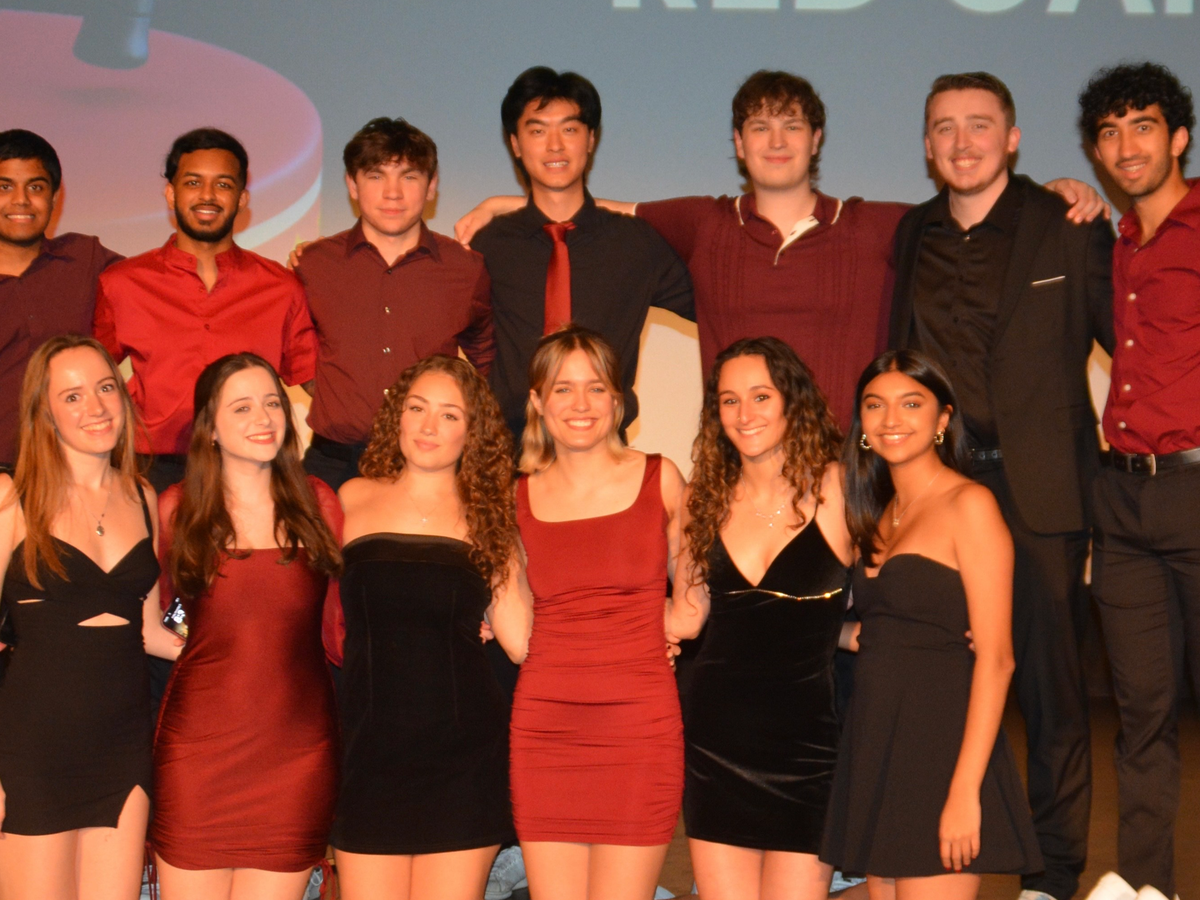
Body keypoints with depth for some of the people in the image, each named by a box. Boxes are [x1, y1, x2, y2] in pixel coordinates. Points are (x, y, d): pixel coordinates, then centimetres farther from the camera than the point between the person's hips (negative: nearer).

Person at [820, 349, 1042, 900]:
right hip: (876, 751, 8)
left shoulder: (969, 505, -7)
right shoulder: (881, 515, 17)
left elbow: (995, 657, -13)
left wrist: (965, 790, -18)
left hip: (941, 747, -7)